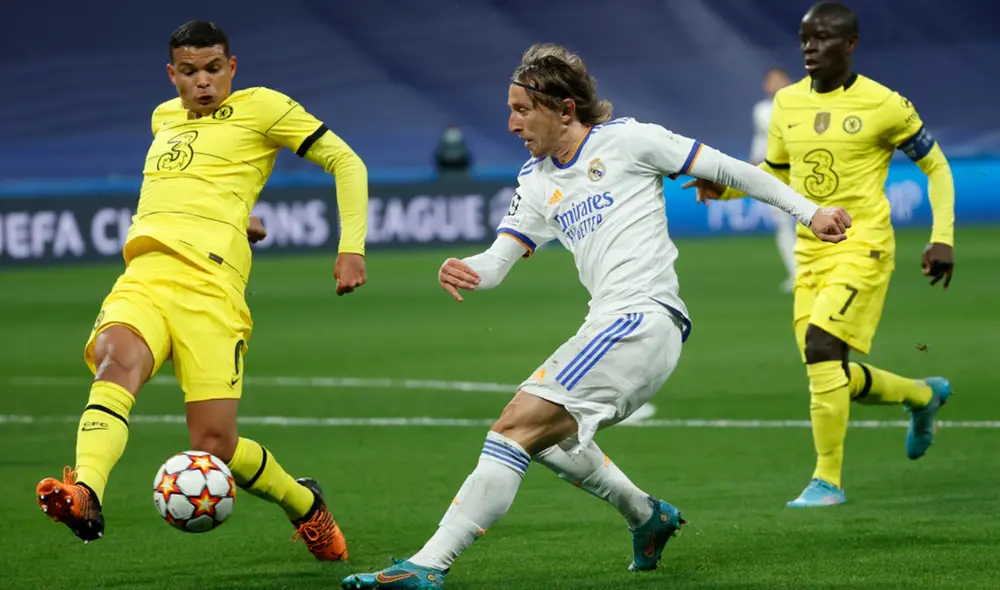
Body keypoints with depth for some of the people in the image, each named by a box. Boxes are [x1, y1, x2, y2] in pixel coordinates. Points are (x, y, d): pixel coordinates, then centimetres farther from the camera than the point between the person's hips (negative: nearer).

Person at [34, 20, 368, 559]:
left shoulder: (260, 107, 10)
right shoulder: (164, 117, 28)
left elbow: (346, 162, 10)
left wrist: (352, 249, 1)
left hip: (209, 279, -4)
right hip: (144, 274, 4)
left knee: (214, 446, -10)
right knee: (116, 360, -32)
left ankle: (305, 505, 20)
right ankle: (84, 496, -54)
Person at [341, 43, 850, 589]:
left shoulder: (625, 140, -2)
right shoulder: (537, 182, 18)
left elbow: (724, 168, 3)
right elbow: (499, 258, 10)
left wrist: (808, 211, 6)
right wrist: (462, 271, -14)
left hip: (645, 318, -9)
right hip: (609, 326, 9)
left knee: (516, 425, -18)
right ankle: (647, 515, 38)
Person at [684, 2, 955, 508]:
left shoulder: (883, 105, -7)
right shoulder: (787, 103, 8)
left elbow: (936, 166, 2)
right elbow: (777, 173, 21)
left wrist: (942, 238, -7)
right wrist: (725, 186, 2)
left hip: (862, 247, -6)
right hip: (811, 252, 6)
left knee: (821, 344, -23)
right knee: (835, 378, 6)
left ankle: (828, 480, -13)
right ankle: (923, 395, 37)